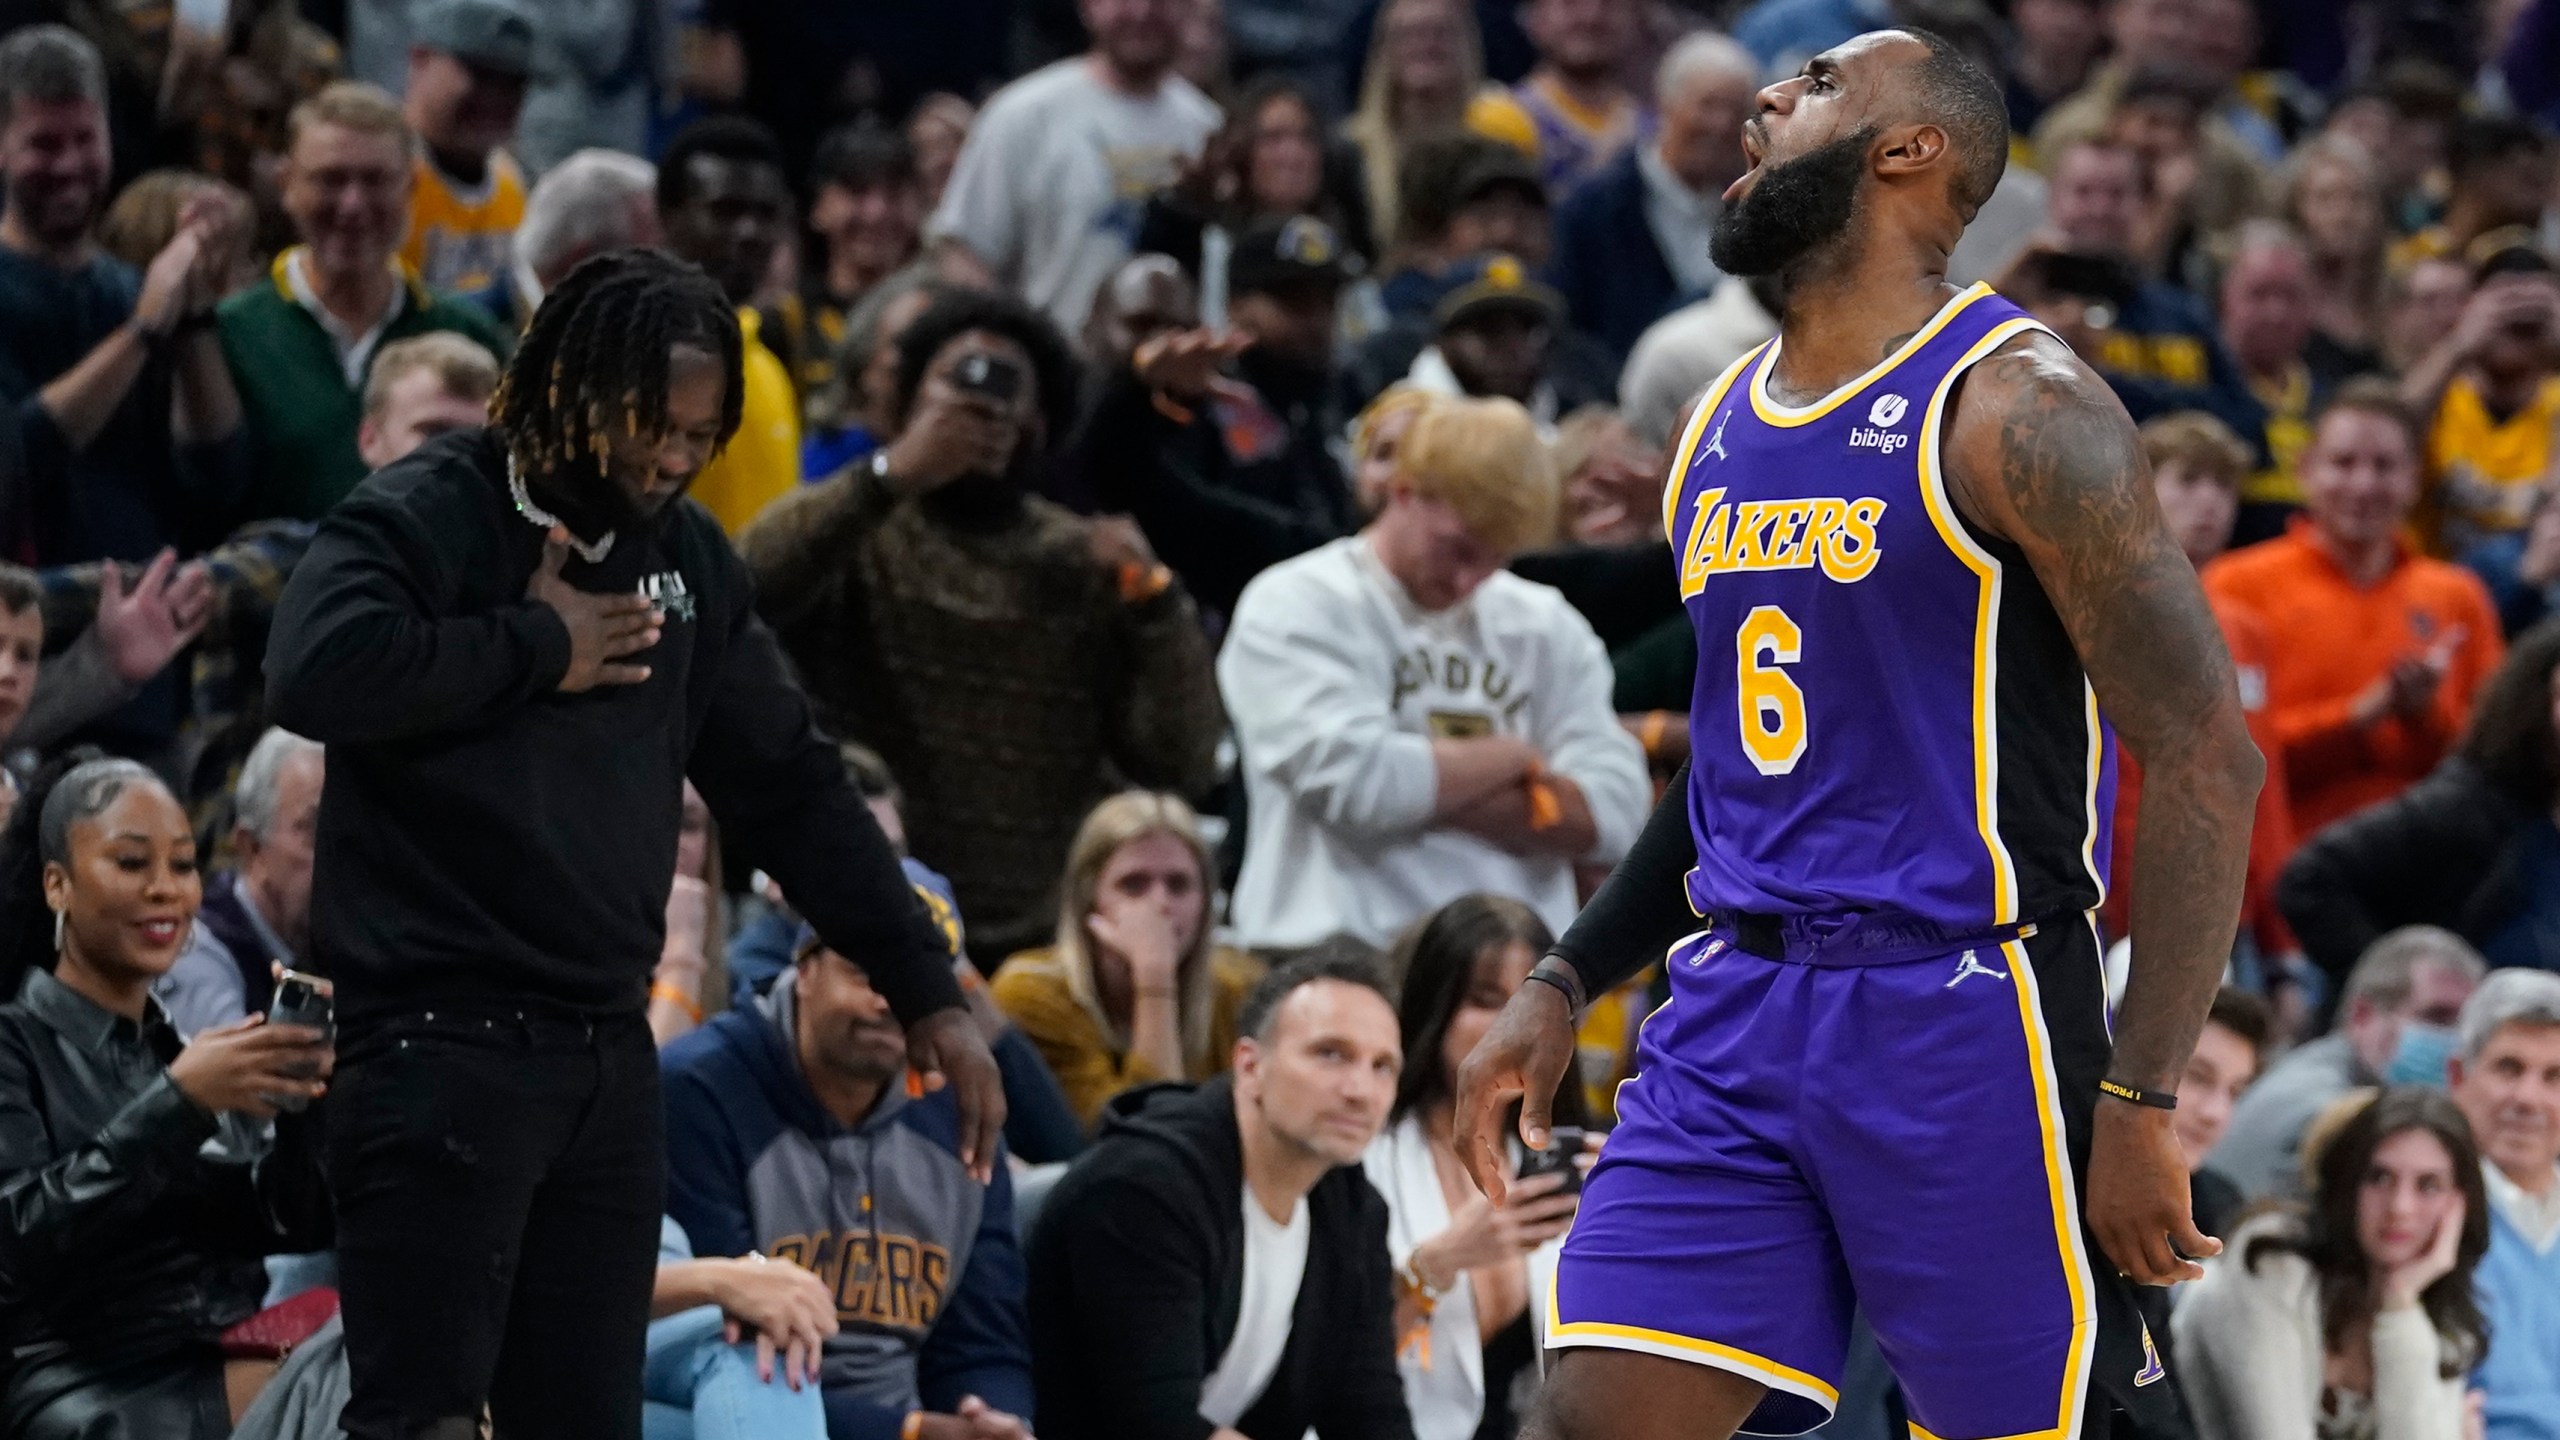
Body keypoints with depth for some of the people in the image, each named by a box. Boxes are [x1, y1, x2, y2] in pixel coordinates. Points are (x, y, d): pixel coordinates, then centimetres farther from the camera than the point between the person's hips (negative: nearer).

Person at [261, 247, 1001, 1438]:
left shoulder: (687, 557, 14)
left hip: (609, 1056, 7)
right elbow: (316, 670, -28)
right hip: (441, 1041, -7)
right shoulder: (426, 517, -7)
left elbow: (790, 789, 20)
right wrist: (537, 649, -14)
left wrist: (926, 991, 15)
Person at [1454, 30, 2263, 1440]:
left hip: (1960, 1012, -7)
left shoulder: (2010, 406, -9)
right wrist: (1562, 986, 18)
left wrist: (2139, 1103, -17)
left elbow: (2205, 758, -12)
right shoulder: (1722, 422, 15)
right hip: (1731, 1009, 7)